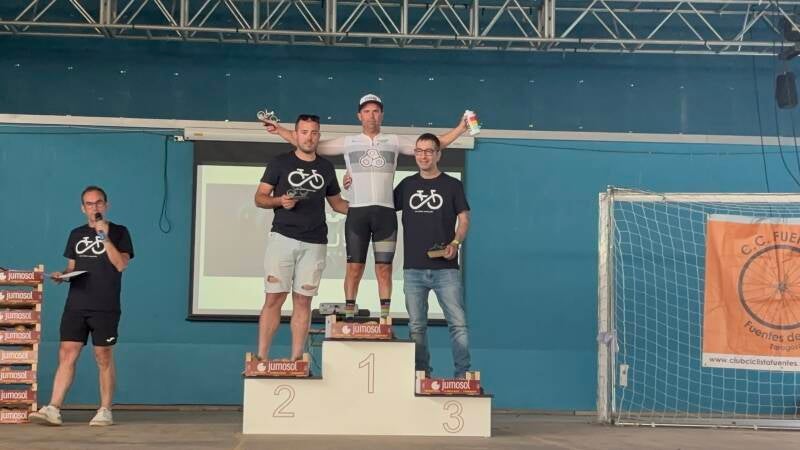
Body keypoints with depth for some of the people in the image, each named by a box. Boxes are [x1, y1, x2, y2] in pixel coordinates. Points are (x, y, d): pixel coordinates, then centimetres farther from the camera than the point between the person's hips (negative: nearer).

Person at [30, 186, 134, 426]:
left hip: (105, 307, -4)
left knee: (104, 358, 0)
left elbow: (121, 264, -10)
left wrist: (104, 236, -15)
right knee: (66, 354, -3)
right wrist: (62, 275, 0)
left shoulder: (119, 232, 3)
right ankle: (53, 409, -4)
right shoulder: (76, 234, 16)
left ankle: (105, 411, 8)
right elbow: (72, 267, 21)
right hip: (75, 305, 4)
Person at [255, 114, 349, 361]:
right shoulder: (280, 163, 5)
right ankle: (261, 357, -3)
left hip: (314, 244, 3)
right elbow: (260, 198, 4)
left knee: (303, 301, 3)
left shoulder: (326, 167, 14)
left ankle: (296, 360, 7)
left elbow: (336, 202, 23)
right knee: (274, 298, -6)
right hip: (282, 238, -3)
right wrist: (280, 201, -15)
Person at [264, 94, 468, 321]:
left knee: (384, 268, 2)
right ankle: (349, 317, 4)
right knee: (354, 267, 0)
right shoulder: (348, 142, 10)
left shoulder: (395, 141, 11)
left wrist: (460, 128, 4)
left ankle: (385, 318, 4)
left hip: (386, 212, 1)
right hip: (357, 212, 0)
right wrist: (281, 130, 5)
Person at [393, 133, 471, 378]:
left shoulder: (452, 185, 6)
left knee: (458, 323, -7)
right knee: (416, 326, 6)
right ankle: (421, 374, 13)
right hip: (413, 268, 3)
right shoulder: (407, 185, 13)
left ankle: (463, 374, -1)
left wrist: (455, 243, -14)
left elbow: (464, 219, 4)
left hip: (445, 268, -3)